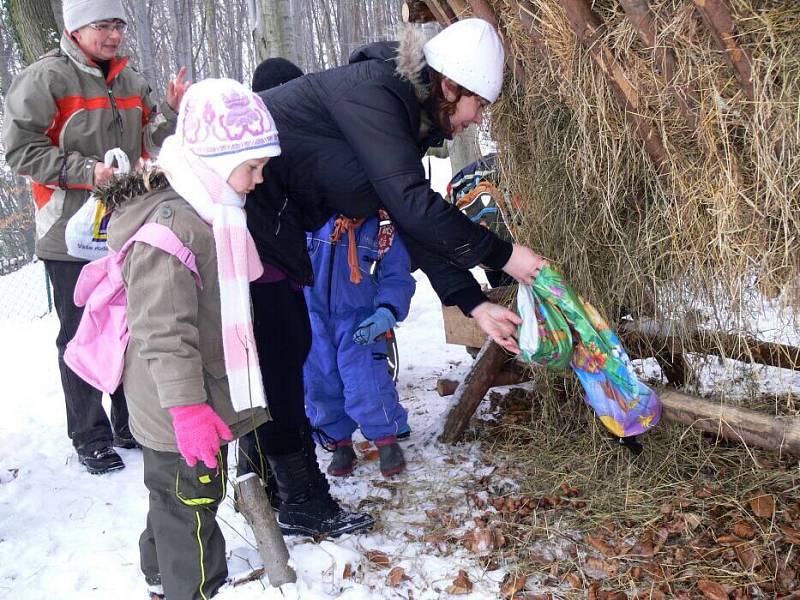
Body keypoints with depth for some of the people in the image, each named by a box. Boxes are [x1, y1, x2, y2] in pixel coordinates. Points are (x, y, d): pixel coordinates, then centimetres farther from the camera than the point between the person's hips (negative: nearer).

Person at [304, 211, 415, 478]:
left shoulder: (384, 228, -10)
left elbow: (398, 278, -7)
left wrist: (387, 312, -24)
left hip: (360, 320, -2)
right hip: (314, 317, 2)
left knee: (365, 382, -12)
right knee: (319, 383, 6)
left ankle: (386, 439, 11)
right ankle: (340, 442, 26)